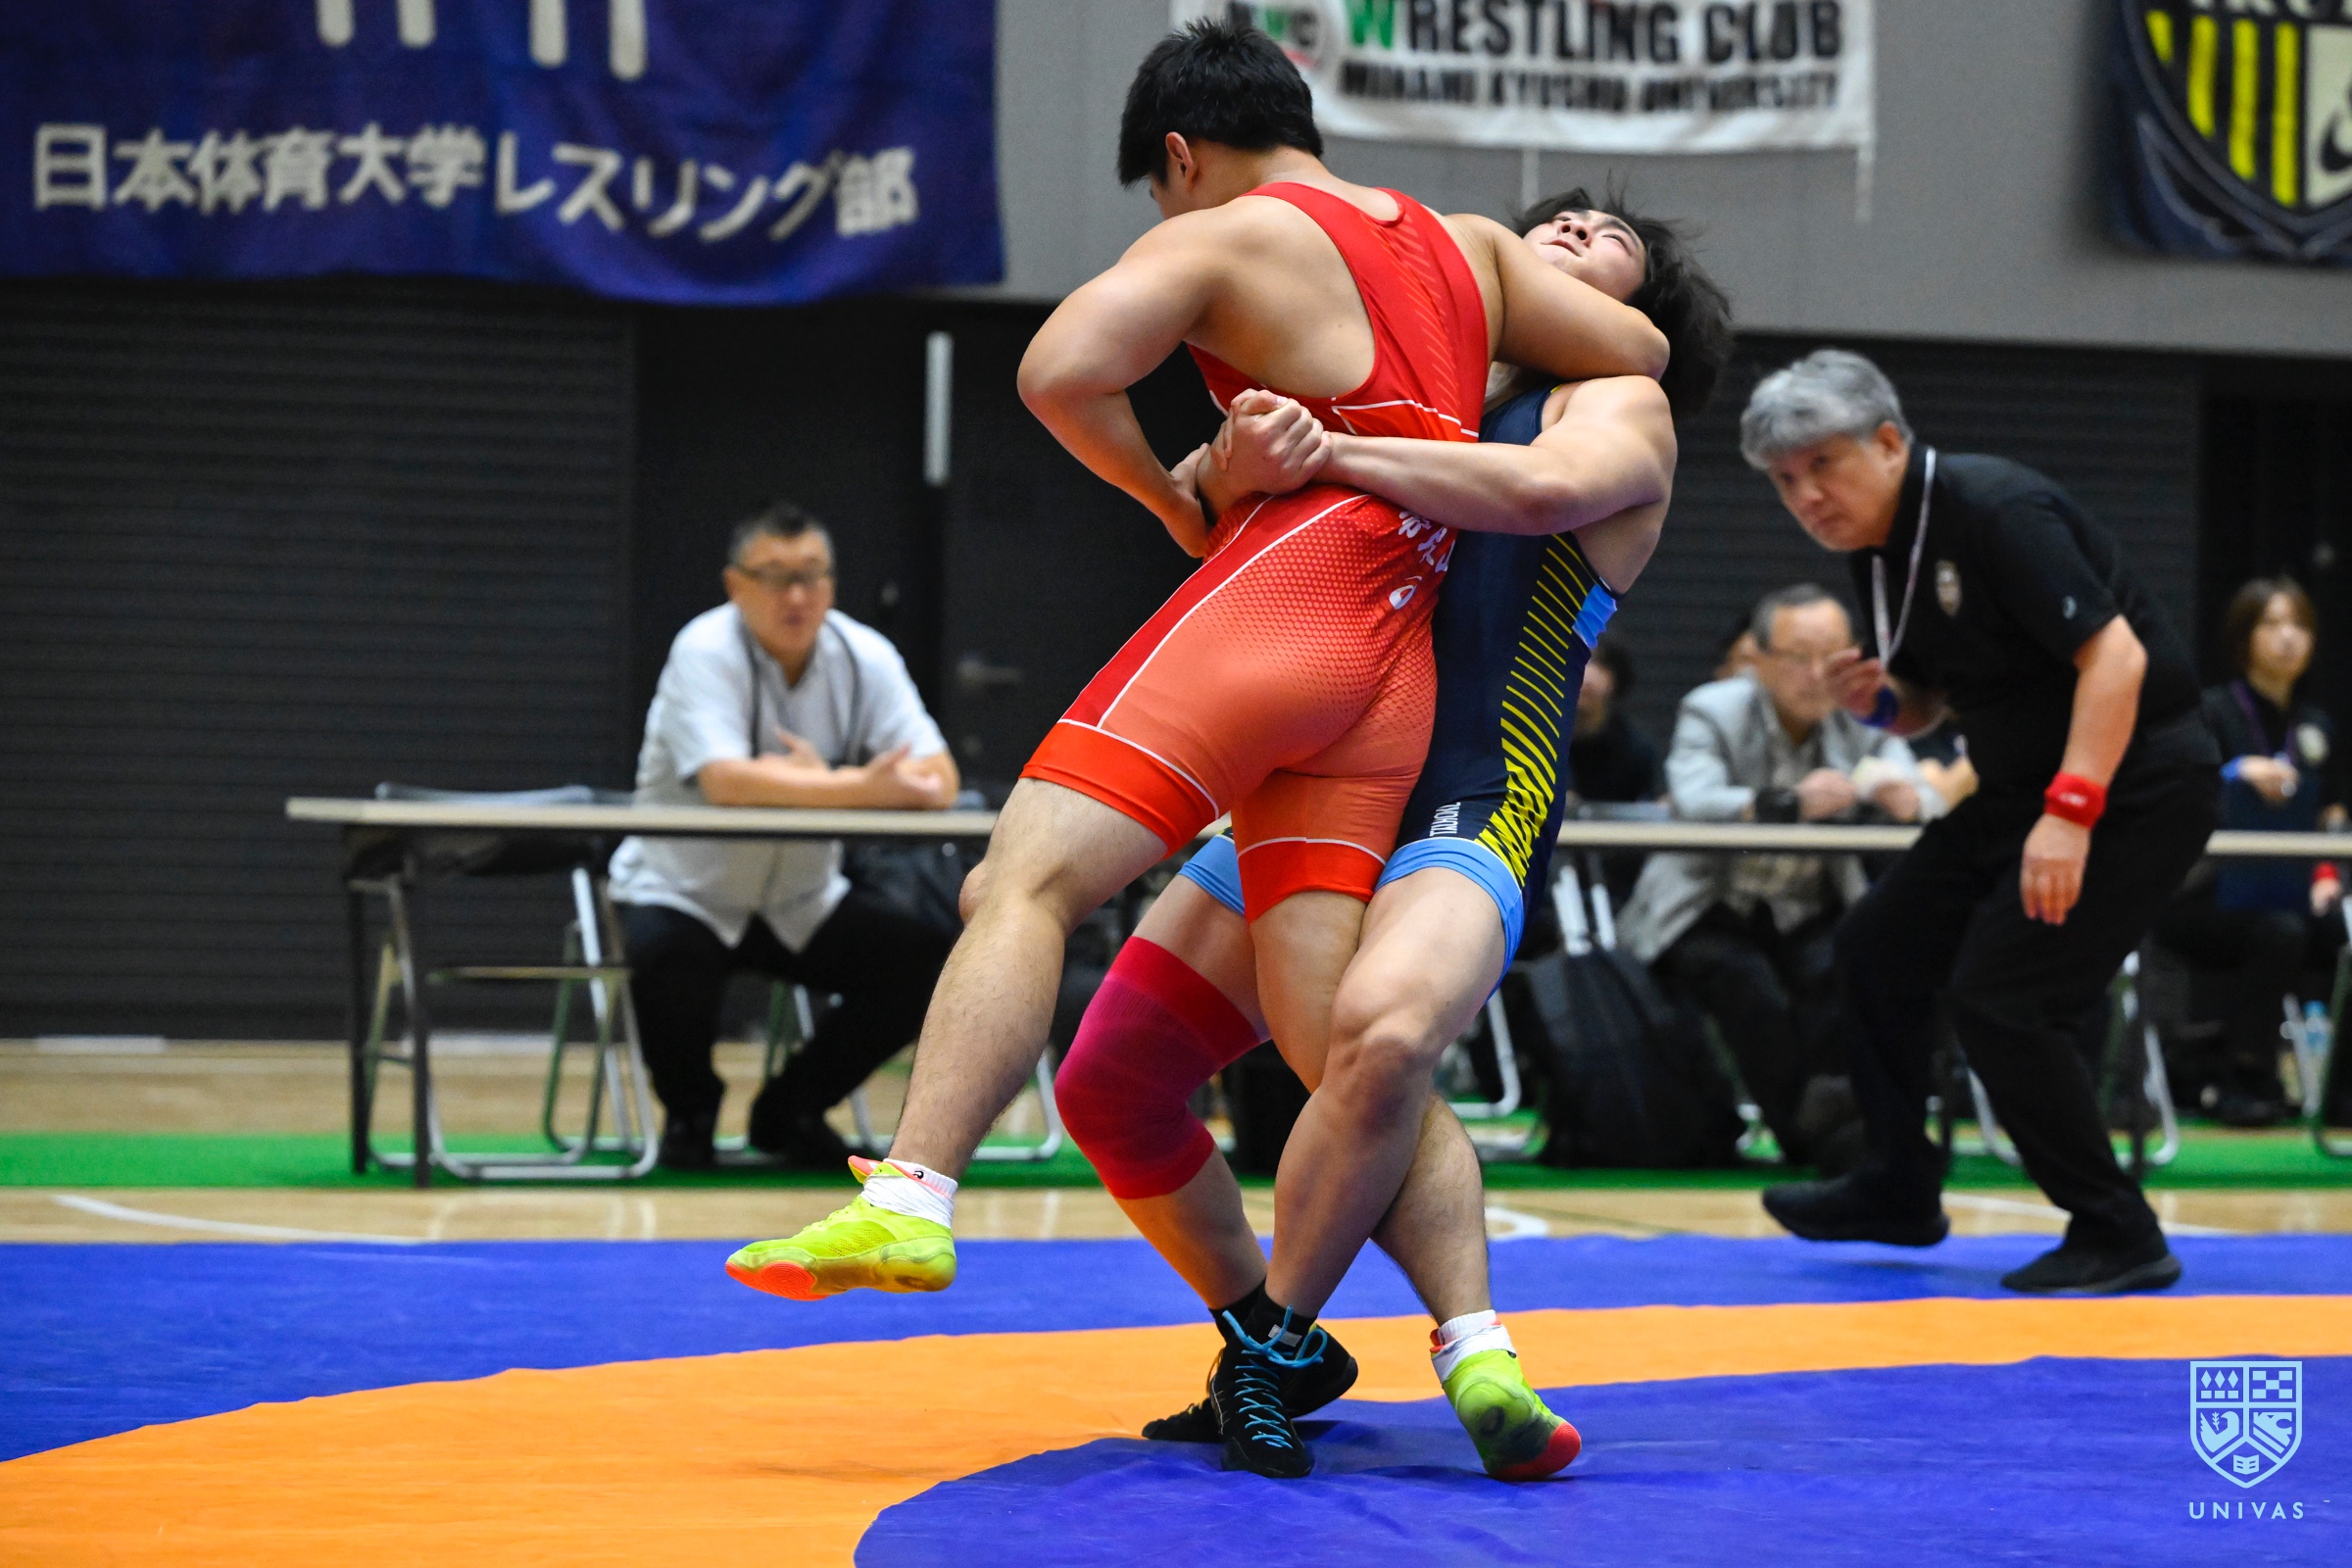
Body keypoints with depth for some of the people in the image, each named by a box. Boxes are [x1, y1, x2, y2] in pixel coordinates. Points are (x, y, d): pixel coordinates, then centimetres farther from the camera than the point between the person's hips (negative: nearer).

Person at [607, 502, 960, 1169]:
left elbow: (937, 780, -17)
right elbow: (726, 781, -34)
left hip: (803, 901, 5)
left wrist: (812, 784, -33)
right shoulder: (705, 651, -19)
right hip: (684, 890, -5)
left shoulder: (866, 656, -5)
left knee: (925, 959, -15)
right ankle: (690, 1109, -1)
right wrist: (860, 789, -39)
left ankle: (792, 1109, 9)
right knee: (667, 962, -36)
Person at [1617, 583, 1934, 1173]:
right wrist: (1787, 805, -42)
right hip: (1709, 917, -3)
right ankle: (1818, 1135, -28)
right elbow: (1694, 802, -27)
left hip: (1809, 917, 3)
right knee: (1749, 985, -32)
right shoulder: (1711, 711, -6)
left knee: (1842, 970, -30)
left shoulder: (1863, 719, 4)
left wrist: (1906, 801, -35)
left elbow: (1932, 809, -9)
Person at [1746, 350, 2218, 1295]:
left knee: (1999, 995, -17)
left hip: (2134, 781, -10)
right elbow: (1925, 705, 19)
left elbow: (2115, 655, -27)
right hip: (2028, 785, 10)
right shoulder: (1876, 549, 6)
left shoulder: (1994, 511, -22)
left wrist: (2070, 812, -33)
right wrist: (1878, 702, -5)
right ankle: (1900, 1193, 27)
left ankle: (2119, 1238, -7)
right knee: (1877, 949, 12)